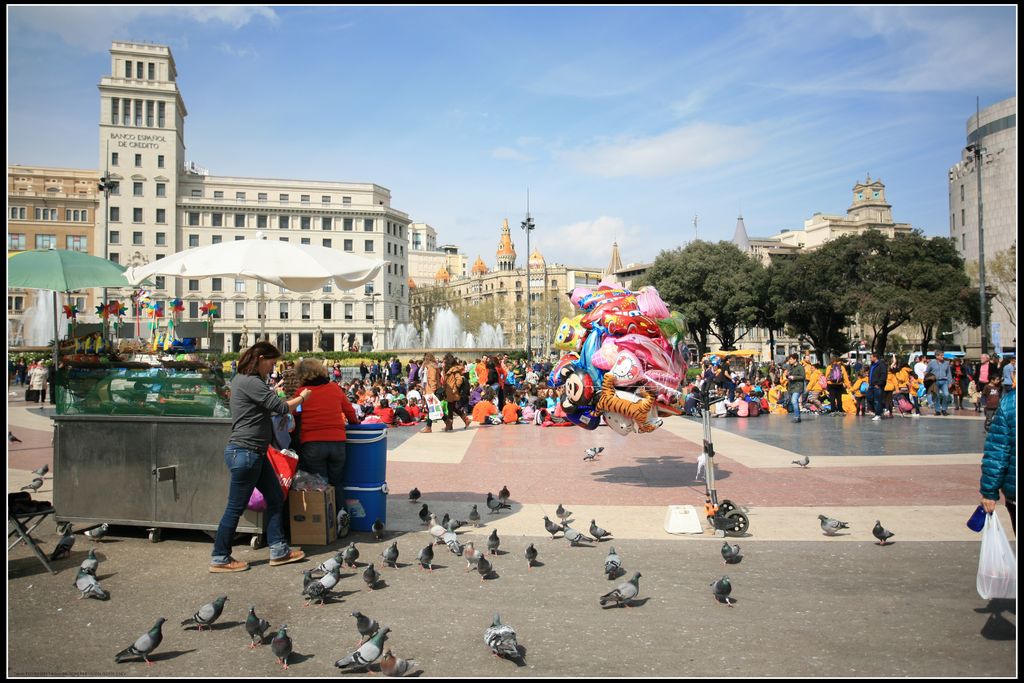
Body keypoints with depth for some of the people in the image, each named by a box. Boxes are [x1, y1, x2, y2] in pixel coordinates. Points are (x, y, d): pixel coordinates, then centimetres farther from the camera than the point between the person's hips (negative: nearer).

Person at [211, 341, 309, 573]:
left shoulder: (243, 380, 14)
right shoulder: (249, 382, -17)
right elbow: (281, 408, -16)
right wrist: (302, 398, -1)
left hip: (255, 453, 11)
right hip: (244, 452, -11)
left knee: (276, 498, 12)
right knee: (236, 508, 0)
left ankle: (278, 550, 18)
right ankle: (220, 559, 12)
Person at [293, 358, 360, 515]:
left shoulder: (301, 392, -2)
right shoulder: (335, 388, 5)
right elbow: (350, 412, 14)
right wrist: (355, 423, 33)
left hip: (311, 443, -2)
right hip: (337, 441, 2)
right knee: (337, 484, 15)